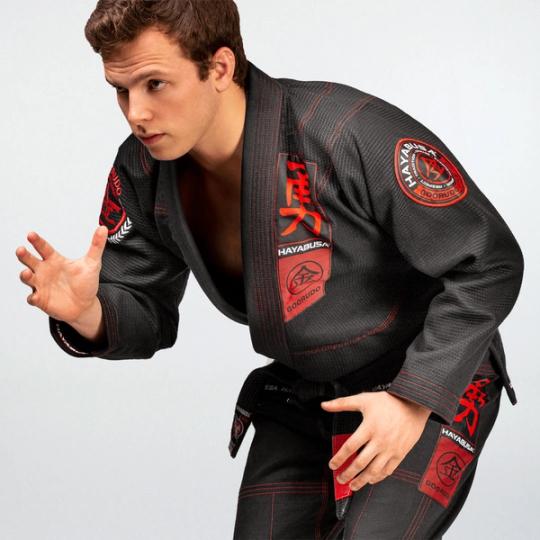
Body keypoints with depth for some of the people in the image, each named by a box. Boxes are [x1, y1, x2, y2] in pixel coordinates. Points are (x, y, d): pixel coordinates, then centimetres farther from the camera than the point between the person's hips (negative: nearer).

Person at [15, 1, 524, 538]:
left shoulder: (352, 136, -29)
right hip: (298, 400, 6)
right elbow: (147, 315, 0)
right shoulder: (143, 172, -10)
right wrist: (89, 315, -24)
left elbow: (489, 264, -22)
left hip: (429, 388, -6)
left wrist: (414, 400, -27)